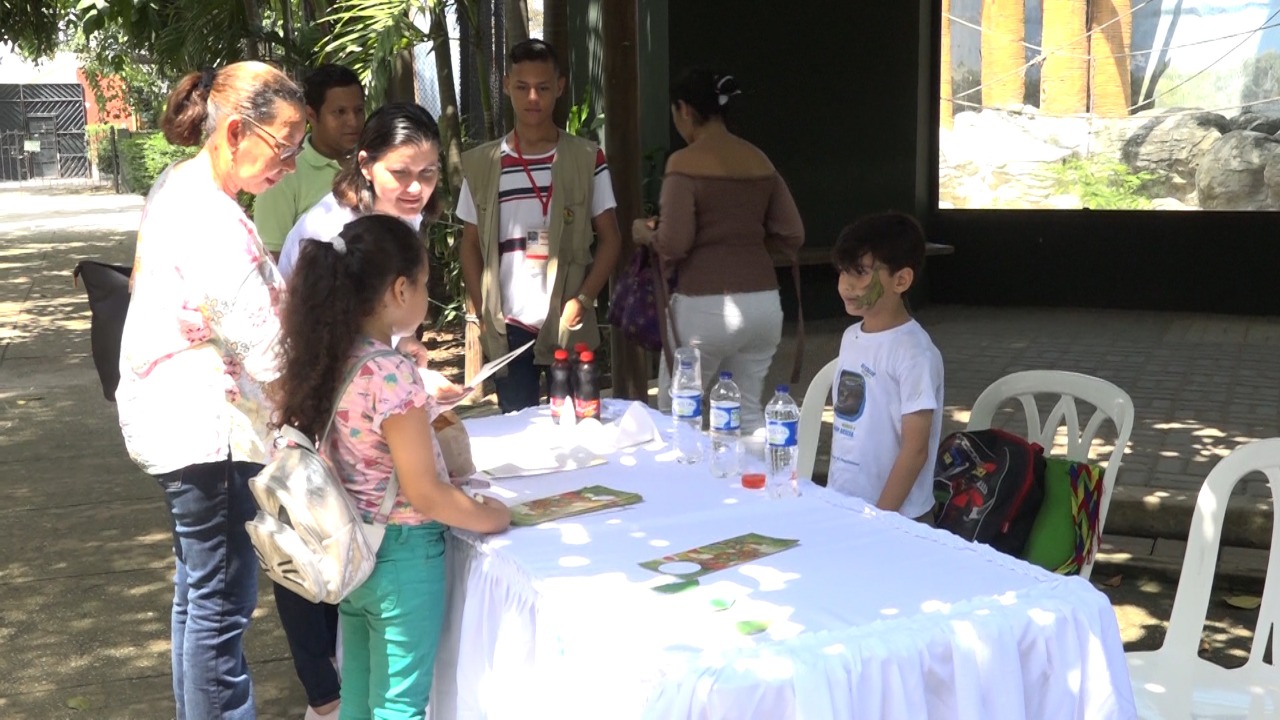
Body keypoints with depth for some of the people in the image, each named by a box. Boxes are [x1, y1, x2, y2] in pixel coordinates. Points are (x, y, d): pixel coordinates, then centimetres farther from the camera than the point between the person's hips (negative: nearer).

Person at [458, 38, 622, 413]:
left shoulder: (587, 159, 0)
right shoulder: (481, 163, 5)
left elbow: (610, 238, 2)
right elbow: (471, 244, 9)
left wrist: (584, 299, -10)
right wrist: (481, 312, 0)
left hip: (569, 325, -1)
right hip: (508, 327, 1)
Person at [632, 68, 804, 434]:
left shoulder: (685, 162, -8)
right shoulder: (760, 161, 10)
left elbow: (674, 244, -14)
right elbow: (792, 236, 9)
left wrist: (645, 233, 6)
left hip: (706, 306, -6)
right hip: (763, 303, 6)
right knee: (748, 410, 16)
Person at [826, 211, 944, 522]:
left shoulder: (914, 353, -17)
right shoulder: (851, 337, 4)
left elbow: (915, 449, -16)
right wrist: (831, 499, 9)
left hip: (896, 519, -6)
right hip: (841, 508, 6)